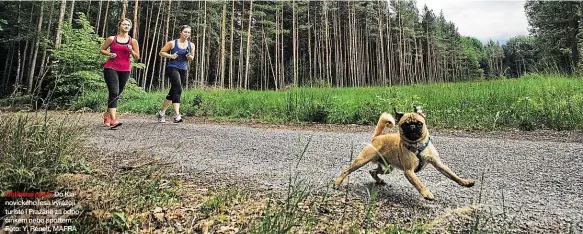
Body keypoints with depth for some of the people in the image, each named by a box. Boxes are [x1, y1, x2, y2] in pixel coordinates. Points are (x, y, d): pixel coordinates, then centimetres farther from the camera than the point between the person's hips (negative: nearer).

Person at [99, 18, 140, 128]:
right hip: (111, 68, -3)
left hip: (125, 70, 3)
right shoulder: (111, 39, 5)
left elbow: (137, 57, 9)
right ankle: (113, 120, -22)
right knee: (114, 92, -17)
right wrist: (109, 54, -6)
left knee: (117, 94, 11)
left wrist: (131, 51, -11)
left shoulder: (133, 41, 7)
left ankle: (107, 114, 32)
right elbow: (101, 50, 14)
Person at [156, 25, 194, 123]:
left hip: (183, 70, 5)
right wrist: (170, 56, -13)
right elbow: (161, 52, 5)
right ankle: (177, 115, -25)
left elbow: (192, 57, 18)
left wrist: (189, 57, -5)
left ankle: (161, 112, 29)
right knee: (178, 89, -23)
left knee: (173, 91, 12)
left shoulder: (191, 45, 6)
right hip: (172, 68, -5)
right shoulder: (172, 43, -3)